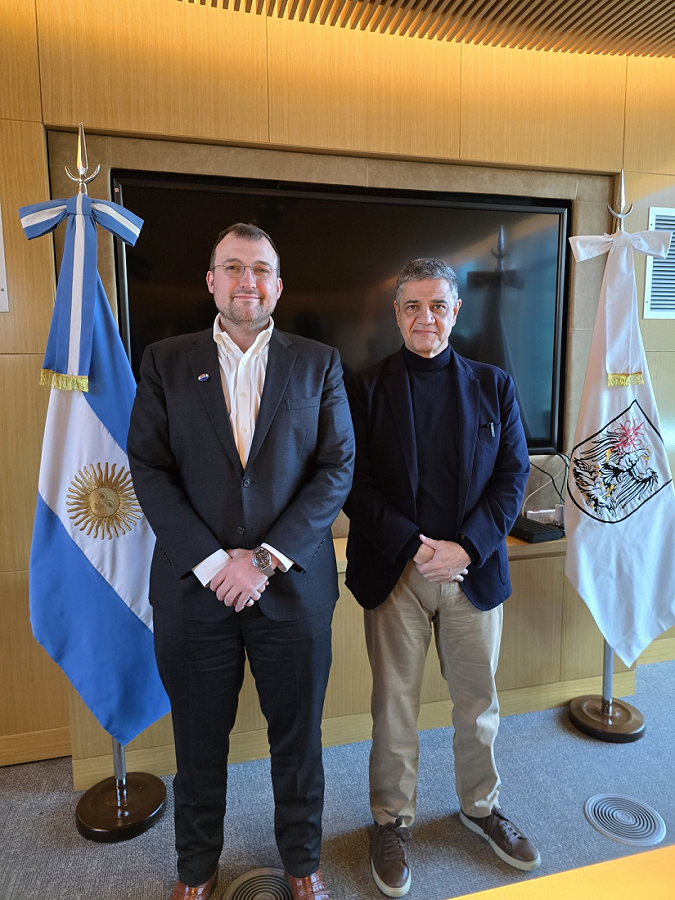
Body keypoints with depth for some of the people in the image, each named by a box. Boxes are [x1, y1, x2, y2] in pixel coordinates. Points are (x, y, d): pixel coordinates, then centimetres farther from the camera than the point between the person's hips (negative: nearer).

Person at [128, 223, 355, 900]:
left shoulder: (318, 364, 3)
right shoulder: (164, 362, 3)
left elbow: (337, 468, -4)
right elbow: (150, 470, -3)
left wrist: (267, 558, -12)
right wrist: (212, 561, -13)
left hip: (292, 584, 0)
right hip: (193, 585, 1)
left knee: (297, 735, 16)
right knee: (199, 738, 18)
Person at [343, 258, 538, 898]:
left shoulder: (493, 385, 6)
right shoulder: (365, 388, 0)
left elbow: (513, 474, 1)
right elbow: (354, 483, -5)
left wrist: (466, 546, -12)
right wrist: (413, 547, -14)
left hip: (474, 571, 2)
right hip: (394, 574, -2)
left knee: (479, 700, 17)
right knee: (394, 705, 11)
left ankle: (481, 806, 43)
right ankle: (392, 821, 34)